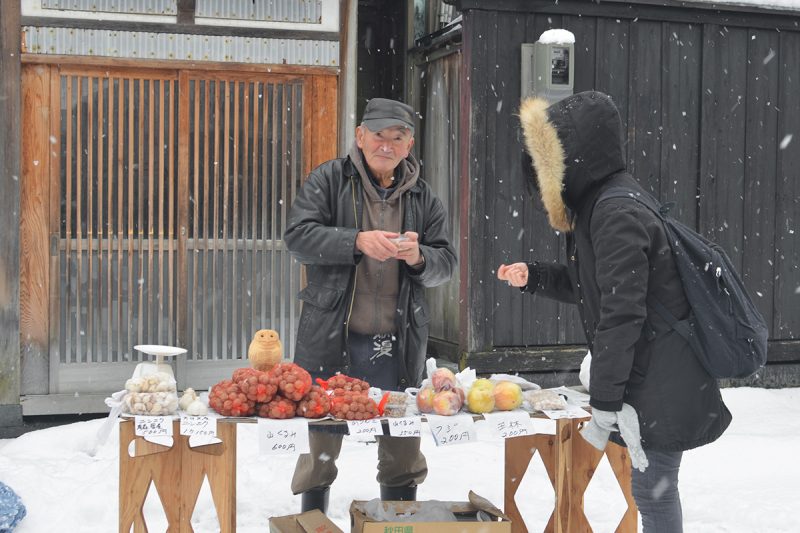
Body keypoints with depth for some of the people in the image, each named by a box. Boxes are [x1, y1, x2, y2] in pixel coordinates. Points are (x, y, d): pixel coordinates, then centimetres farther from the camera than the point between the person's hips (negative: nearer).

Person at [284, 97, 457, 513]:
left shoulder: (422, 198, 11)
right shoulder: (329, 180, 2)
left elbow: (445, 263, 10)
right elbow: (297, 235, -9)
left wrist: (418, 257, -13)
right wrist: (358, 242, -21)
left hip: (397, 346, 3)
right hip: (330, 339, -2)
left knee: (402, 450, 10)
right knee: (321, 446, 6)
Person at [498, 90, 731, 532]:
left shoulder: (617, 214, -20)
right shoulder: (598, 204, 11)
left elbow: (621, 314, -24)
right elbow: (593, 287, 22)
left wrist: (603, 404, -21)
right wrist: (533, 276, 10)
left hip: (664, 385, -10)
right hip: (649, 379, 10)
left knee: (652, 490, -2)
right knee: (654, 487, 18)